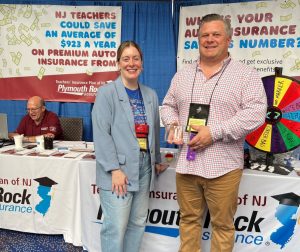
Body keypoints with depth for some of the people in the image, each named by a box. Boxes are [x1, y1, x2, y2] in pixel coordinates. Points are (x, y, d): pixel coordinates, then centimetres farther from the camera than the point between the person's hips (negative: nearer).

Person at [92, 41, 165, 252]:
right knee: (116, 226, 0)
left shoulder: (151, 95, 11)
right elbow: (101, 134, -12)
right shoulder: (106, 93, -6)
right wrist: (114, 169, -17)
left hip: (144, 168, 6)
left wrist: (157, 160, 17)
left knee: (138, 223, 14)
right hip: (118, 170, -5)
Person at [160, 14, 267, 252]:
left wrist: (214, 132, -20)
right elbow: (168, 105, 19)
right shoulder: (182, 74, 12)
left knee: (222, 224, 10)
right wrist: (172, 123, -4)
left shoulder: (246, 75, -3)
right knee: (188, 219, 16)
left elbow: (255, 113, -13)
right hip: (186, 163, 4)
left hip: (223, 167, -3)